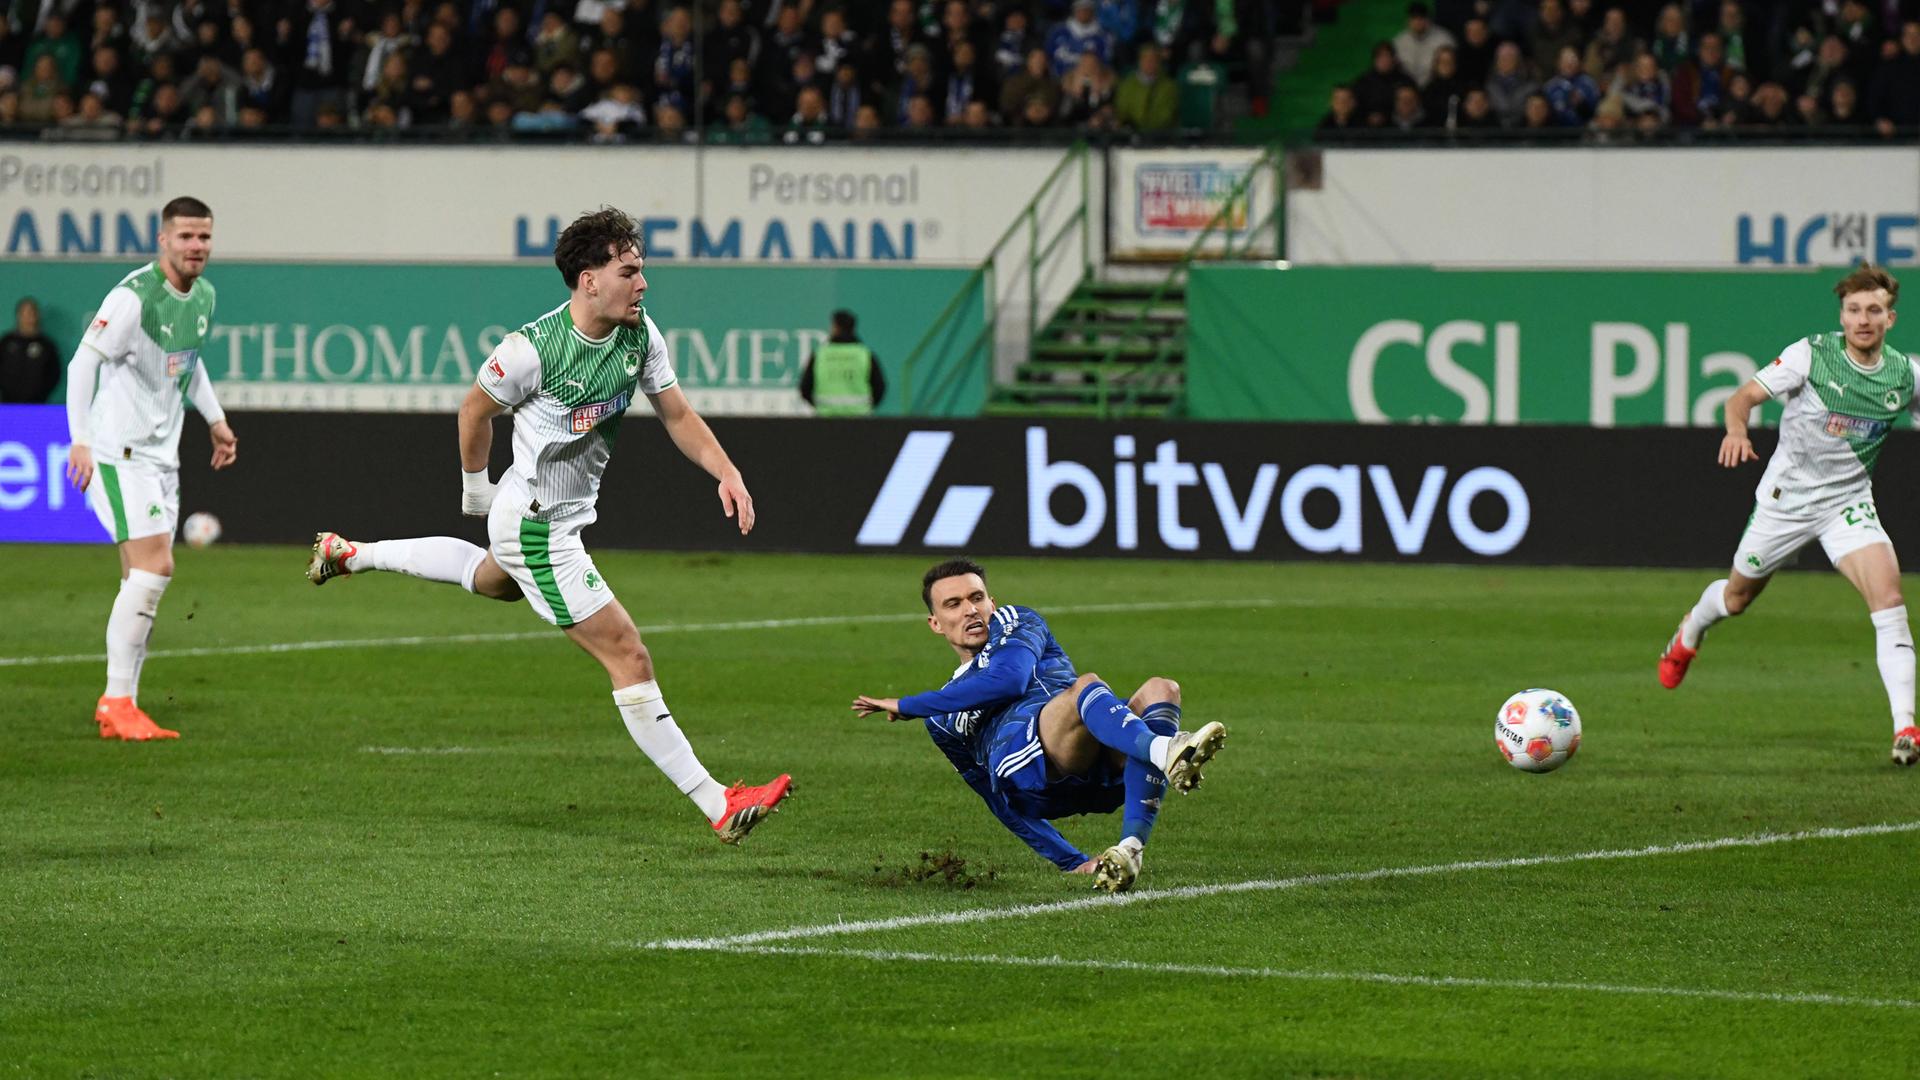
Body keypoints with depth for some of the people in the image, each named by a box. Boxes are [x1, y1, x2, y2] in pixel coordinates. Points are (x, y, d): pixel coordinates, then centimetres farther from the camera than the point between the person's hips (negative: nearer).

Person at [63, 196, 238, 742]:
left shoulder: (203, 296, 8)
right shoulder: (133, 297, -18)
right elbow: (83, 362, -17)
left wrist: (214, 418, 23)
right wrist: (80, 440, -22)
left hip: (161, 452, 9)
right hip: (120, 451, -9)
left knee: (144, 579, 7)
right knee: (154, 566, -17)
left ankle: (120, 706, 11)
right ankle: (117, 701, -12)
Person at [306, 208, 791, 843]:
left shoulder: (641, 334, -8)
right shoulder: (533, 349, -27)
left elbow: (677, 415, 5)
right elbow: (476, 410, -8)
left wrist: (727, 474, -11)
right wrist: (475, 487, 6)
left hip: (568, 515, 9)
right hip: (536, 527, -9)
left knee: (493, 580, 40)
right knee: (629, 657, -11)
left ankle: (351, 554, 55)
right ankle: (718, 808, -10)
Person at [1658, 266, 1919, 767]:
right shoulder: (1812, 354, -15)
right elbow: (1745, 395, -15)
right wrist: (1736, 429, -36)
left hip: (1848, 501, 1)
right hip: (1786, 496, -1)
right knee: (1737, 596, 18)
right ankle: (1690, 633, 56)